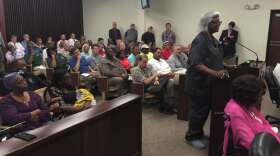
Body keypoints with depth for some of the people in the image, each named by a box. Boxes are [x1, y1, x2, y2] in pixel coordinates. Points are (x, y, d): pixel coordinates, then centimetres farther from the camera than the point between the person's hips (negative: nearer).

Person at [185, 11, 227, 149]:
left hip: (207, 81, 9)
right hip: (198, 82, -9)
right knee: (198, 110, 2)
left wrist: (221, 70, 7)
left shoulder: (212, 39, 10)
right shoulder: (200, 40, -20)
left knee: (205, 109, 18)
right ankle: (191, 137, 19)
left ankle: (199, 133, 35)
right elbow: (196, 63, -30)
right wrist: (215, 73, -35)